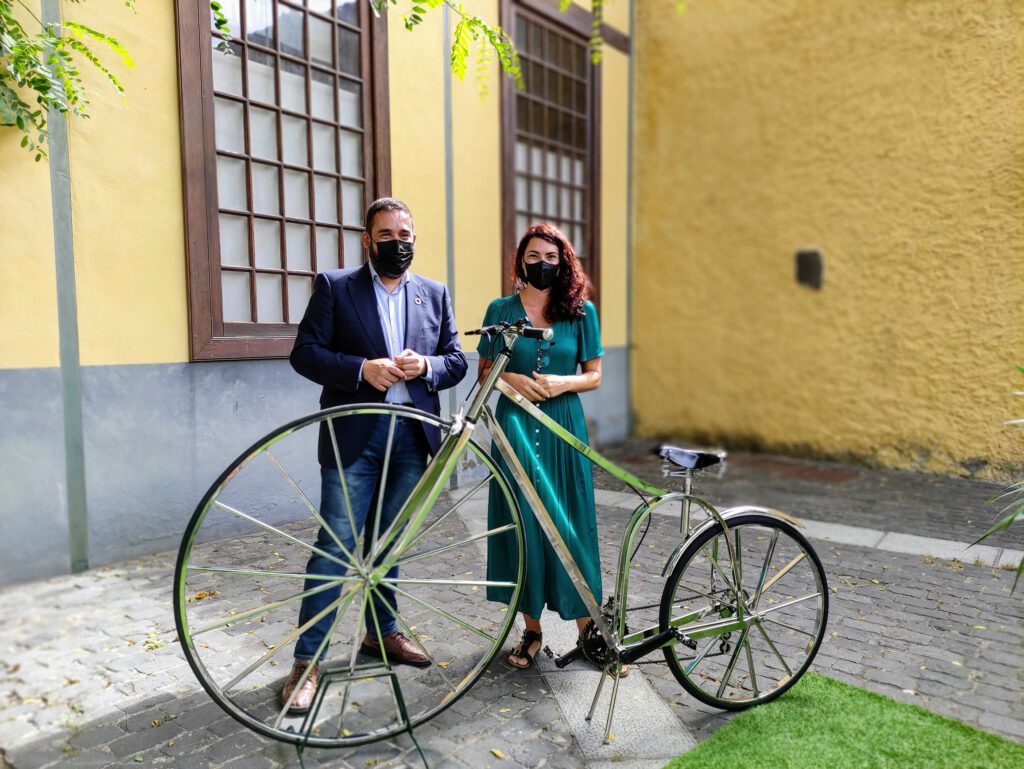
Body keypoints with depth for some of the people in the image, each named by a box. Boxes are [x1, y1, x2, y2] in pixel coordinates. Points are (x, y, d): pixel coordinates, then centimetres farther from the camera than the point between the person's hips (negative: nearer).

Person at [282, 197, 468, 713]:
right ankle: (307, 660, 10)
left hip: (412, 434, 4)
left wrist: (426, 366, -11)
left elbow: (456, 361, 10)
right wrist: (363, 368, -20)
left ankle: (381, 632, 34)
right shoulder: (334, 286, 1)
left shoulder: (434, 295, 11)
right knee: (336, 546, -3)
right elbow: (305, 353, -5)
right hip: (355, 434, -3)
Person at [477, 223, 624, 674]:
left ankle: (587, 626, 16)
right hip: (515, 425, 1)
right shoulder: (501, 310, 5)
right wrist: (512, 379, -12)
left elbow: (594, 375, 6)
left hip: (564, 426, 0)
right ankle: (531, 629, 18)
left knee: (570, 522, 2)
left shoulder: (581, 311, 5)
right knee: (521, 522, 4)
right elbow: (484, 373, 8)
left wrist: (563, 383, -13)